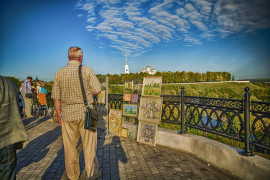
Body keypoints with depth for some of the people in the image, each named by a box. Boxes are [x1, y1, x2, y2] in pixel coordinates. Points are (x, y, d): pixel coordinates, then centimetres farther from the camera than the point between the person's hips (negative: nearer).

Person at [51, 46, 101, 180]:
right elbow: (98, 90, -6)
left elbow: (56, 98, 2)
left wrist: (59, 115, 12)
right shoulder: (87, 70, -9)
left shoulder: (59, 73, 0)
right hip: (85, 113, -2)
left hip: (67, 115, 3)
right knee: (89, 144, 11)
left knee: (70, 146, 14)